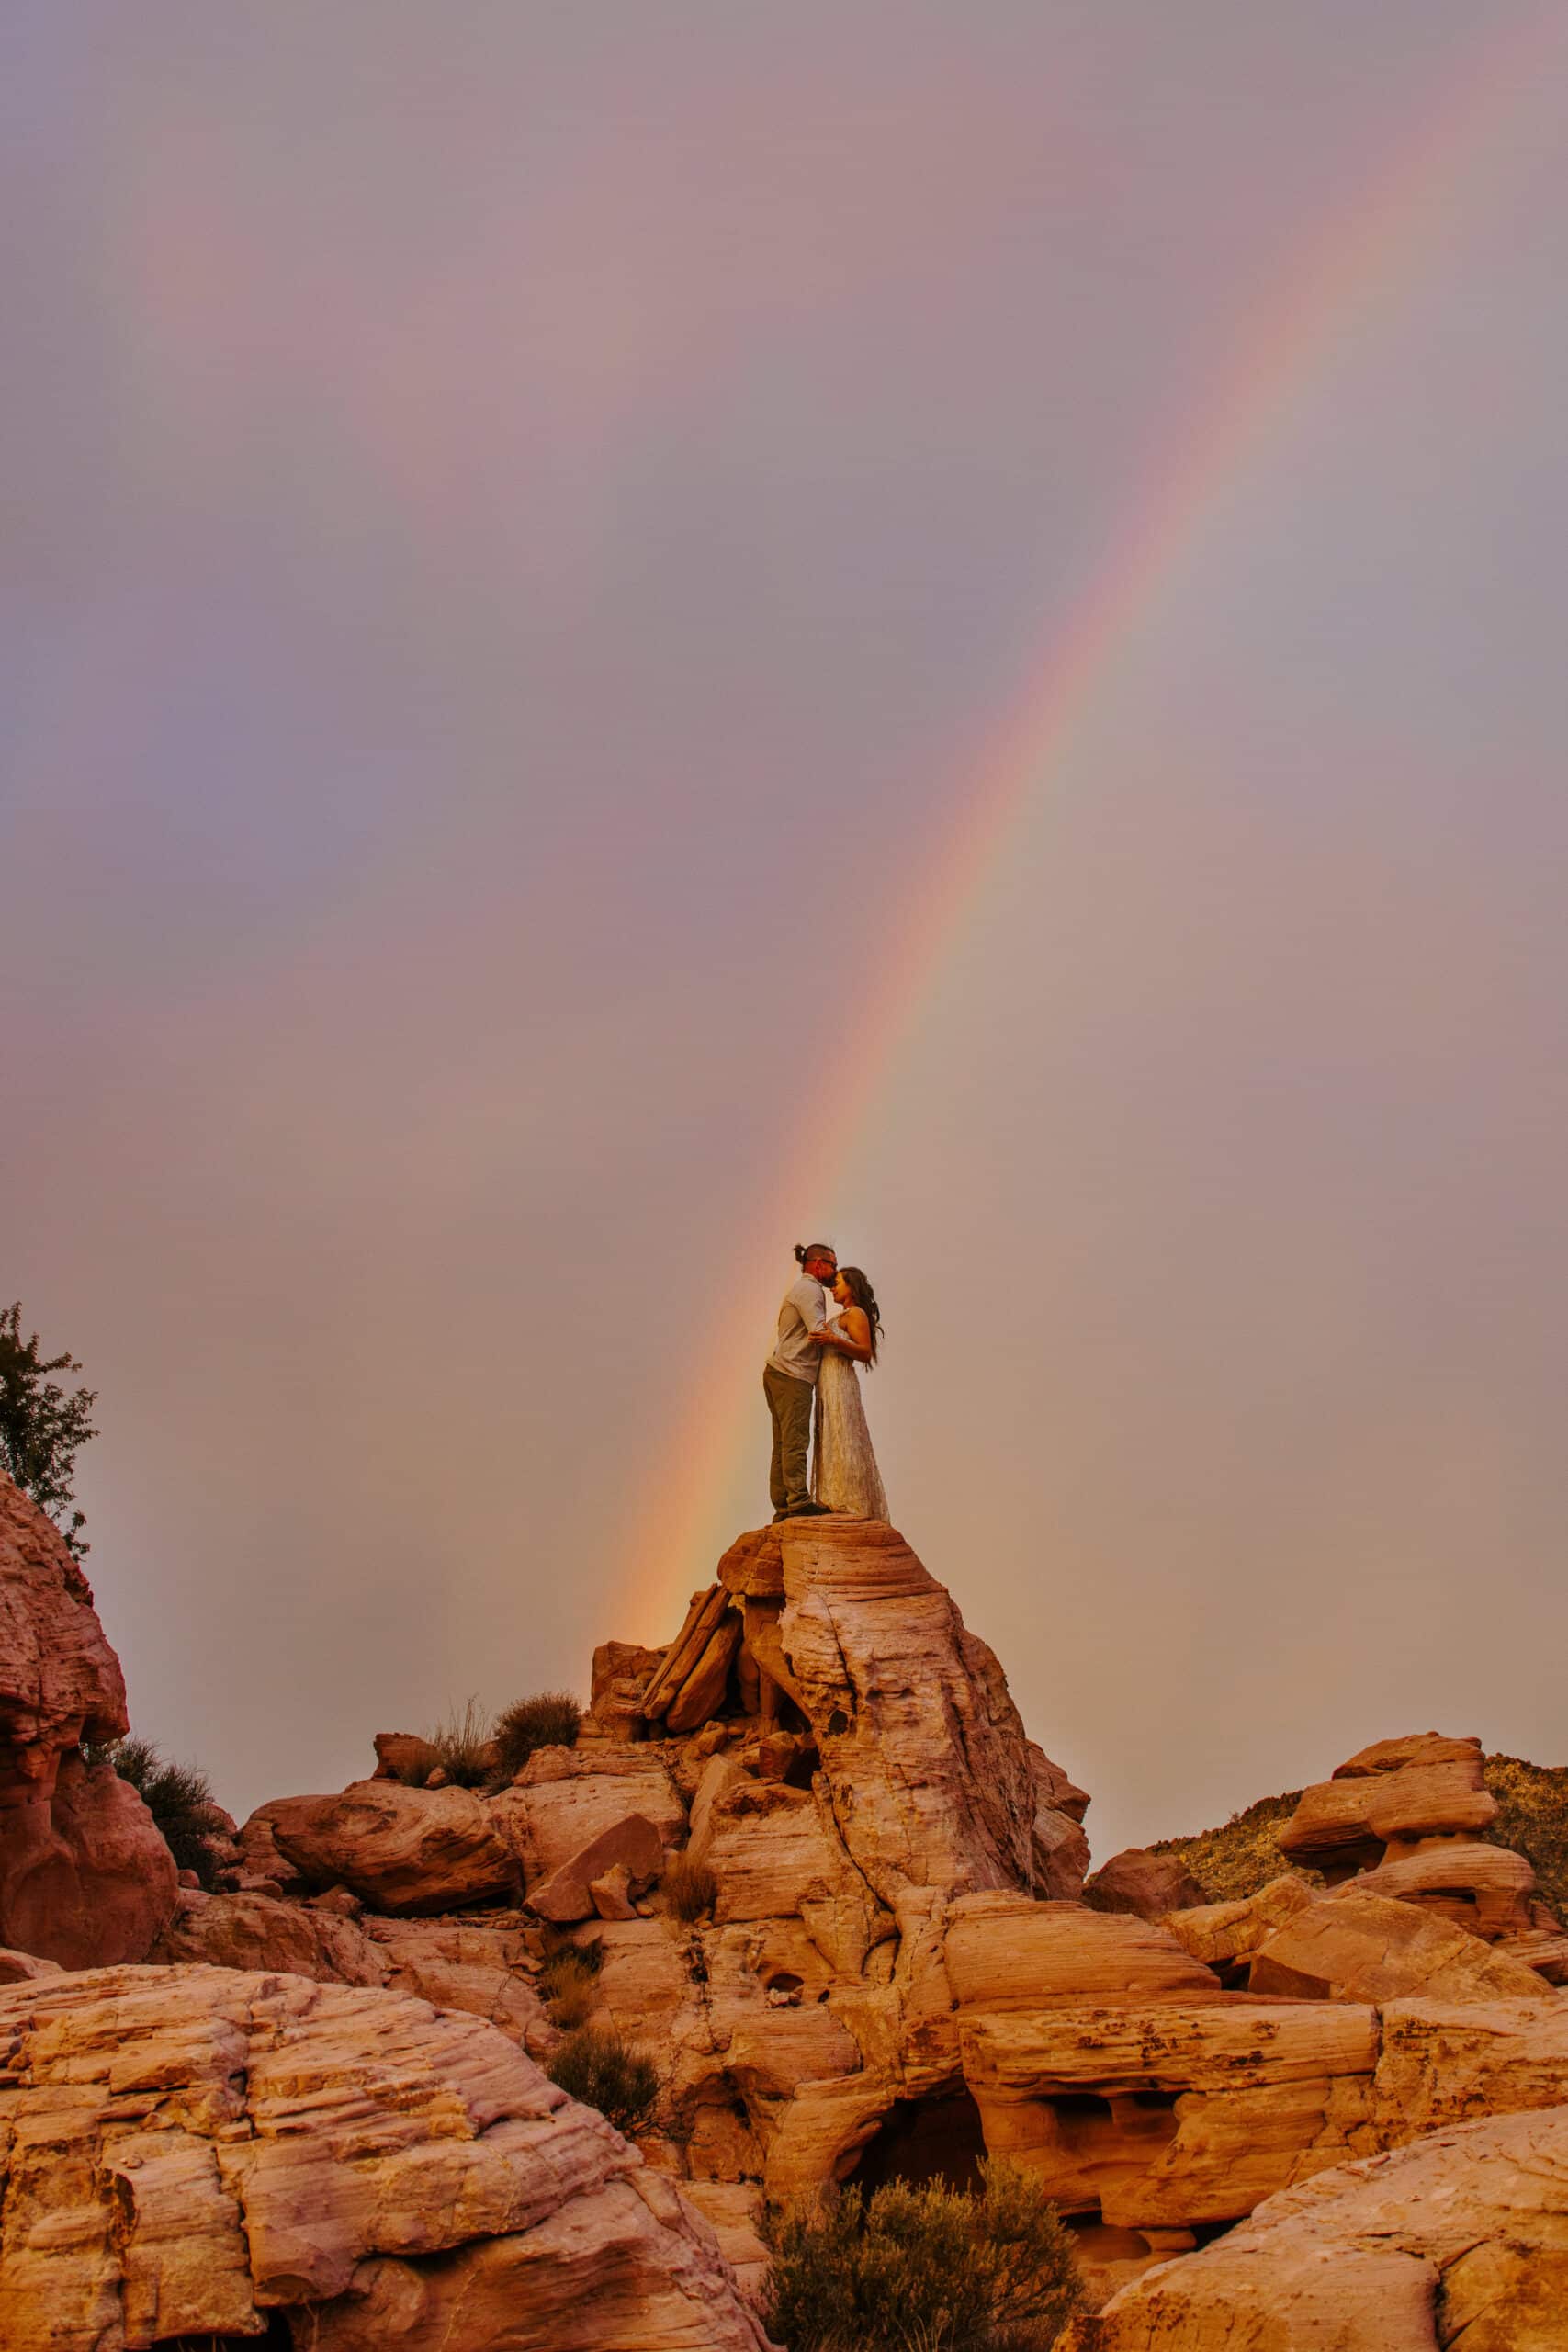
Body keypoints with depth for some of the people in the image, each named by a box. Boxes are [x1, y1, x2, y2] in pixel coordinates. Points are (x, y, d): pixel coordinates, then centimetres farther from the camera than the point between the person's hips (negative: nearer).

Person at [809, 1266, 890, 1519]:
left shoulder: (856, 1314, -6)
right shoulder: (842, 1317, 21)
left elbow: (866, 1354, -17)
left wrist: (834, 1340, -27)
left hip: (840, 1385, -10)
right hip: (829, 1389, 10)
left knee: (843, 1443, -11)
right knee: (833, 1445, 6)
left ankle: (853, 1504, -13)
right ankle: (838, 1503, 5)